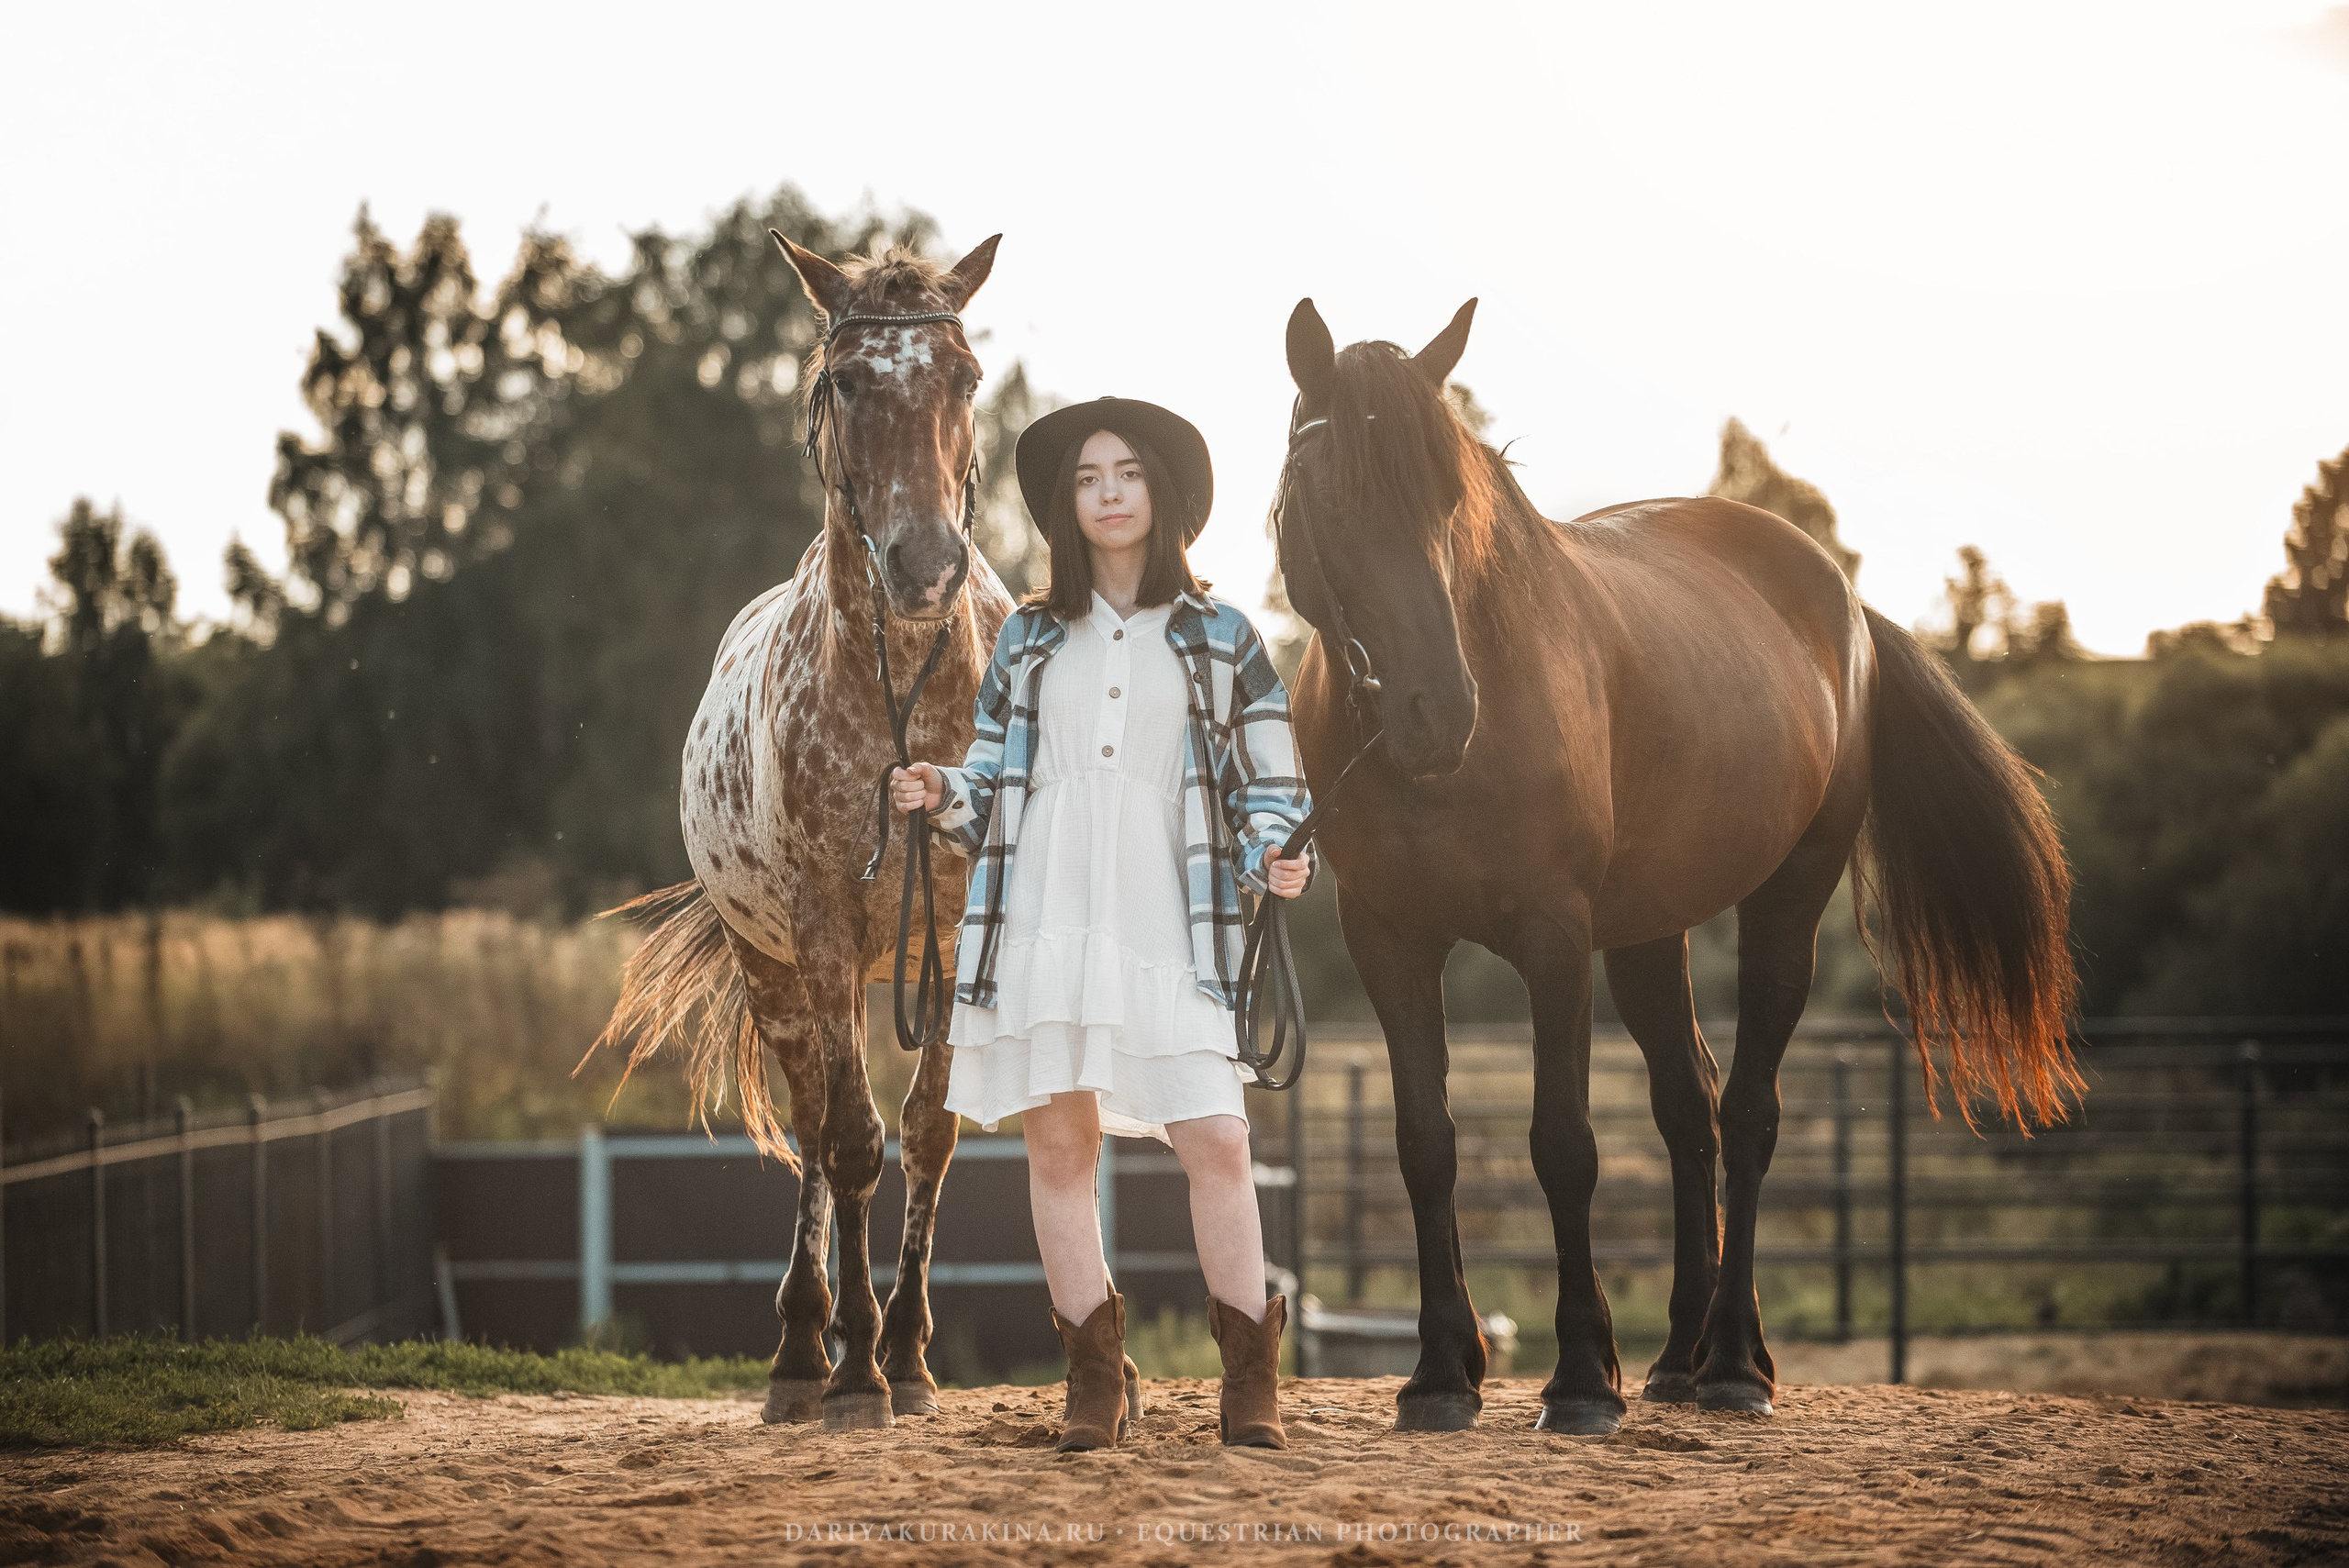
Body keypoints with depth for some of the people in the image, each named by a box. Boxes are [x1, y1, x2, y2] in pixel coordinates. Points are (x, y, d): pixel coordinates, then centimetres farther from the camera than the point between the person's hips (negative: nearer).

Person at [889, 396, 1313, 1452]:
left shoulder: (1220, 638, 10)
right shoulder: (1029, 638, 15)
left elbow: (1270, 784, 11)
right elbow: (991, 780, 18)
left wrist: (1275, 855, -8)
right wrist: (941, 798, -2)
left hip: (1166, 919, -2)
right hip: (1045, 916, 2)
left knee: (1216, 1141, -11)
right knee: (1059, 1145, 1)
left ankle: (1250, 1384, 2)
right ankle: (1096, 1381, 11)